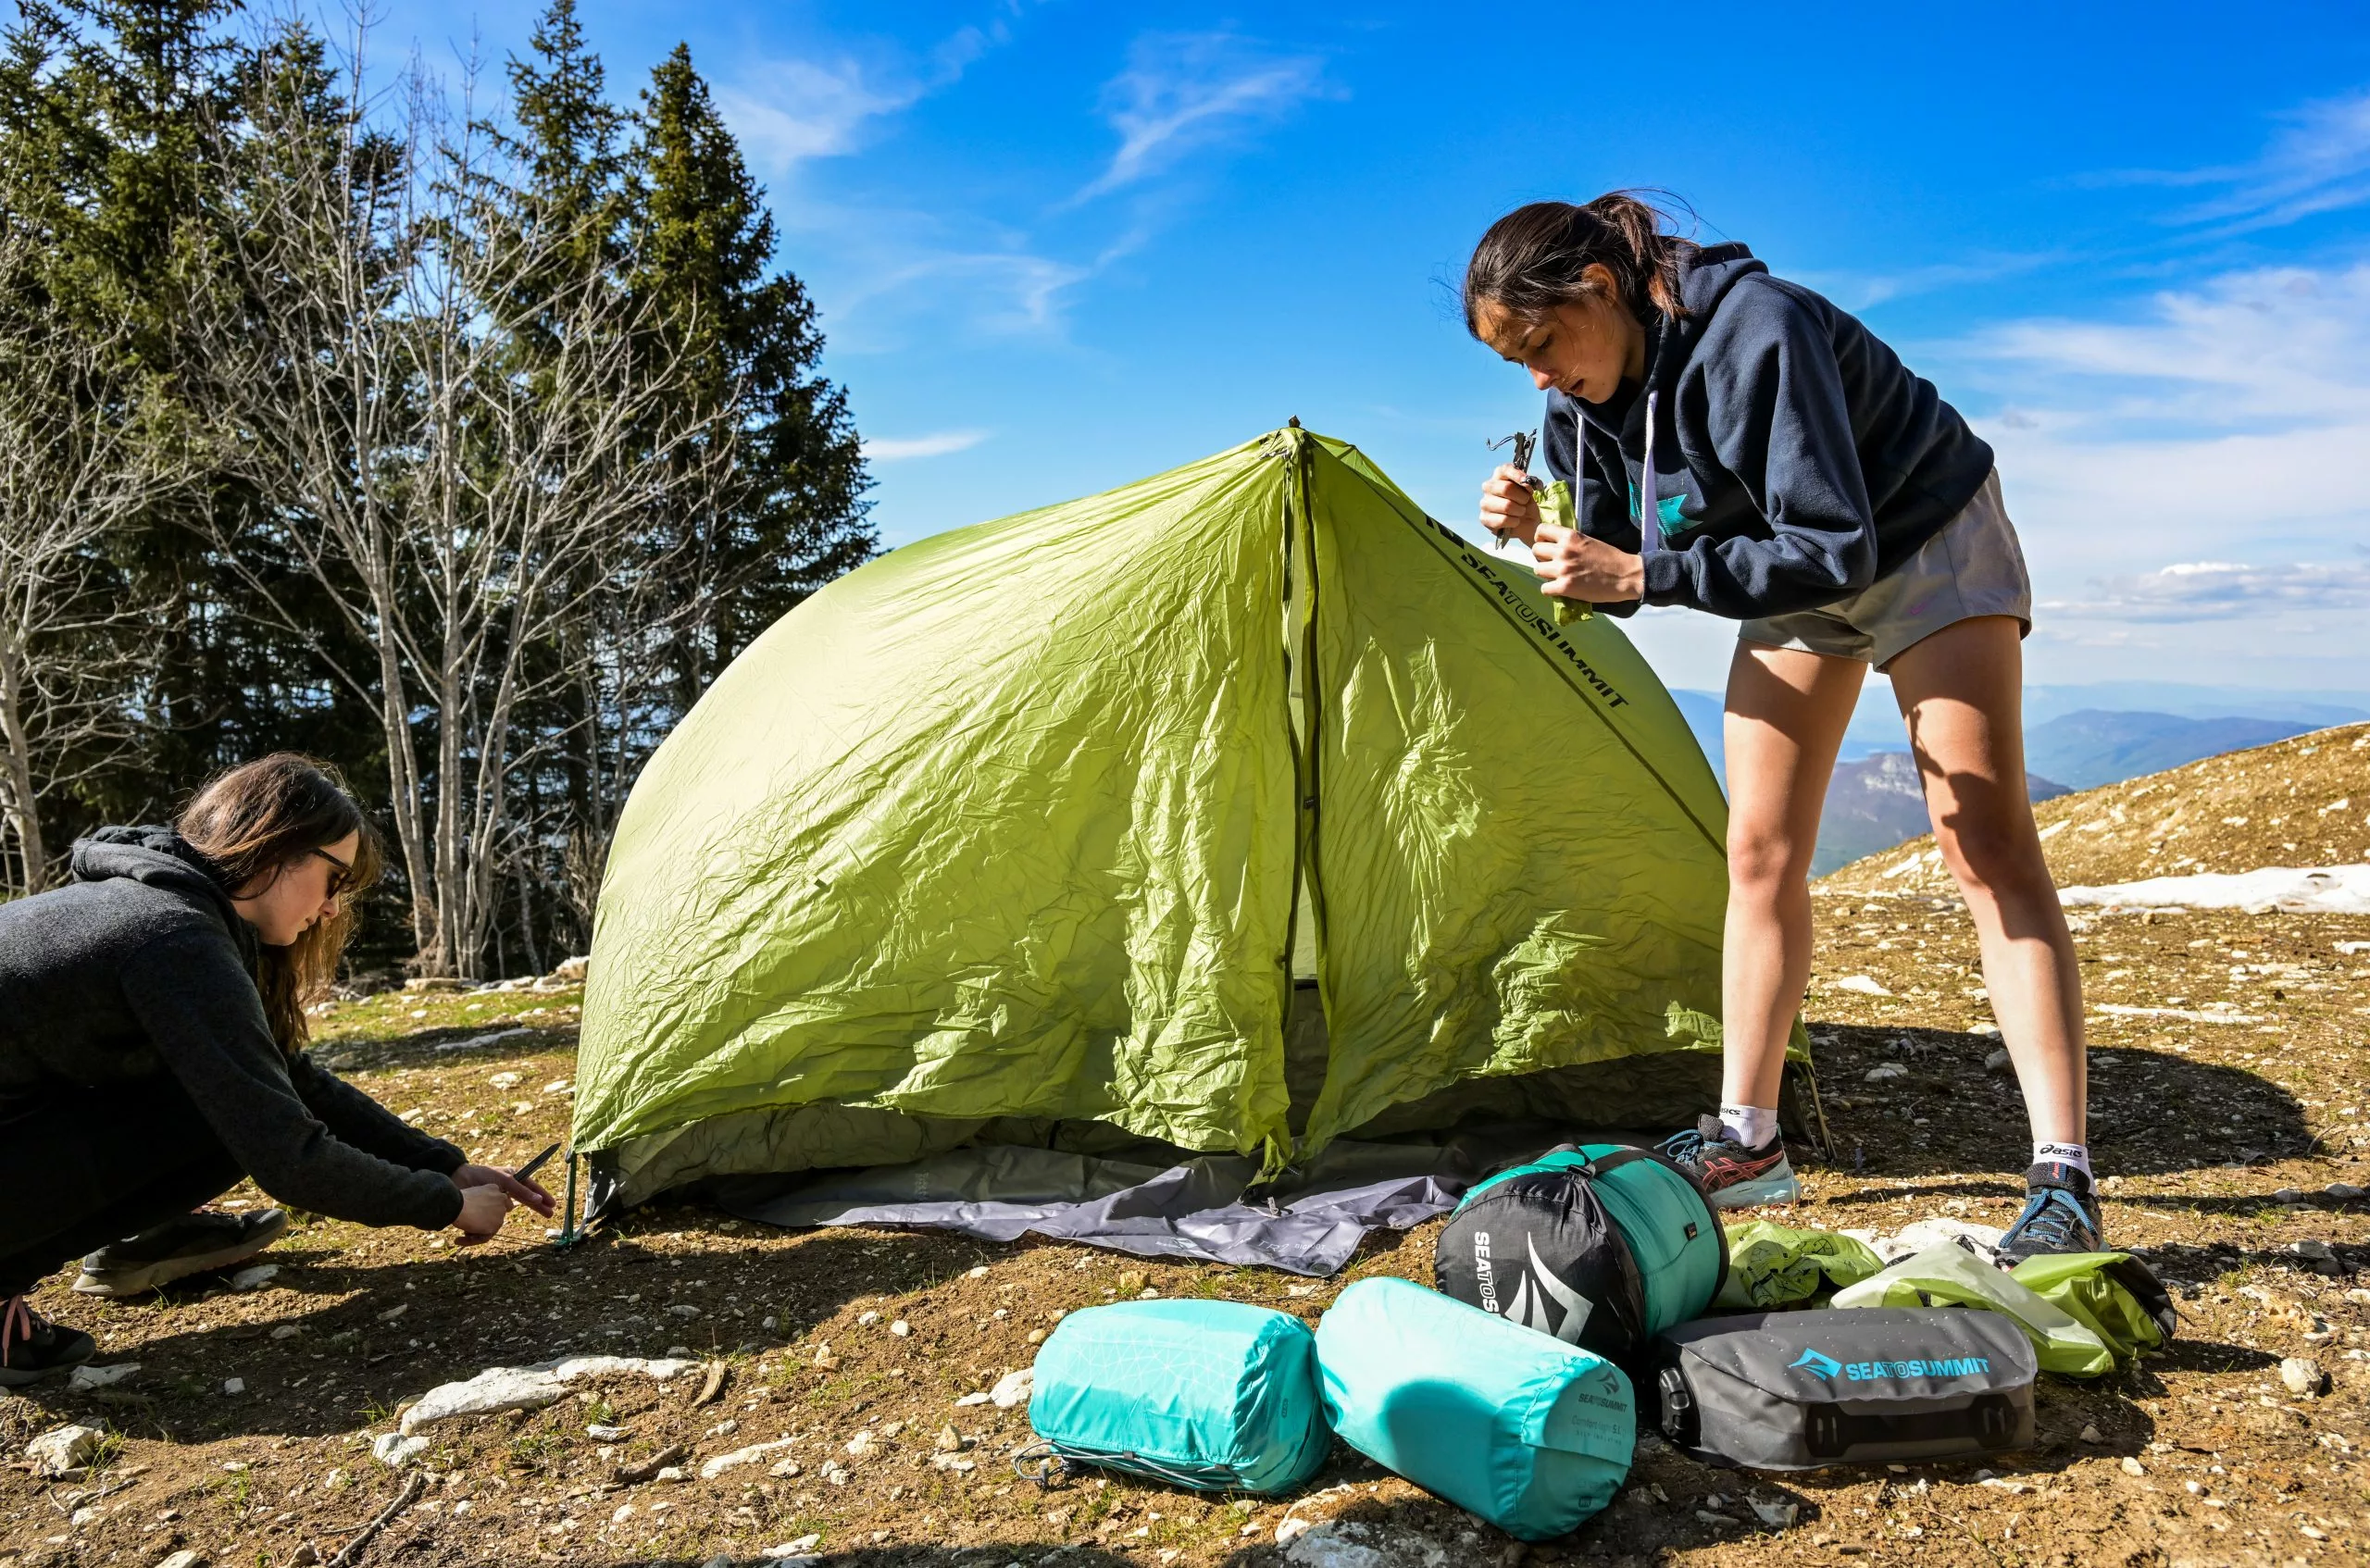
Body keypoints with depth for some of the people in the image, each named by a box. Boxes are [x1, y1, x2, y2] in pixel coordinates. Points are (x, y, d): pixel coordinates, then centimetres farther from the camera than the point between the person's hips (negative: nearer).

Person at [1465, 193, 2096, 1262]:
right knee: (1760, 851, 1)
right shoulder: (1583, 401, -12)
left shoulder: (1755, 333, -34)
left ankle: (2063, 1180, -11)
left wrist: (1646, 572, -41)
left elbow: (1836, 549, -36)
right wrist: (1541, 533, -26)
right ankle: (1746, 1142, 9)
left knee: (1985, 846, -14)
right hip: (1794, 578, 7)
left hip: (1925, 543, -7)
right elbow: (1613, 581, -6)